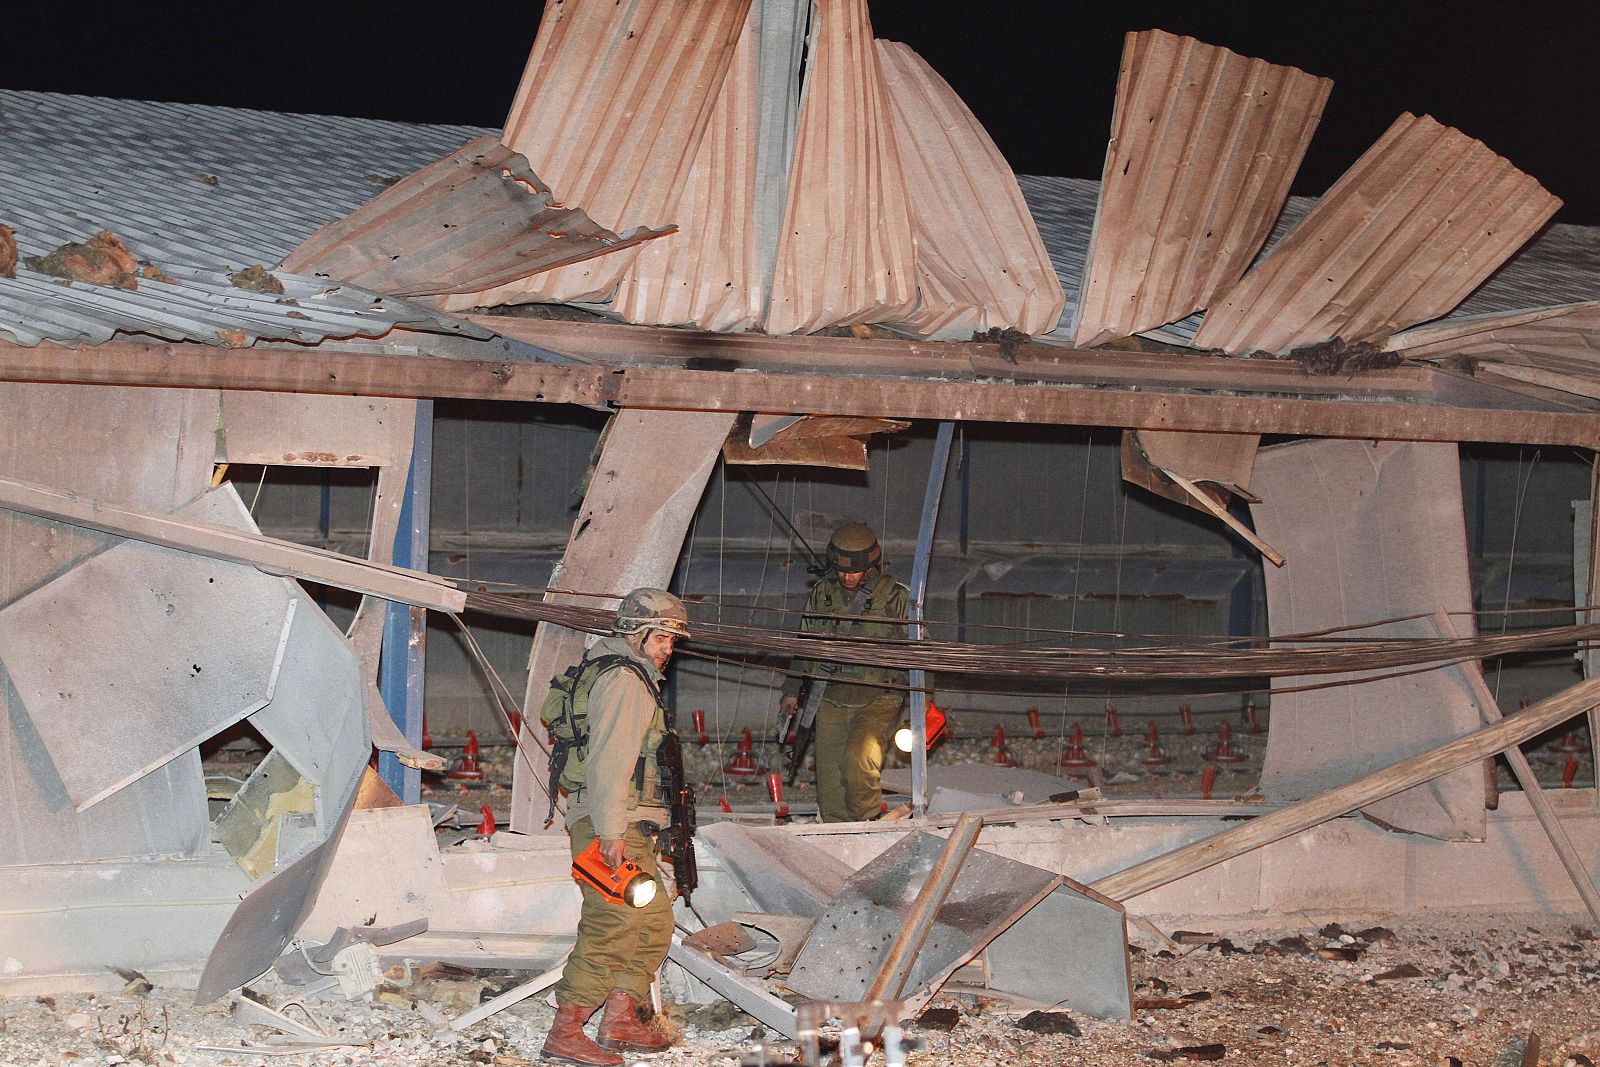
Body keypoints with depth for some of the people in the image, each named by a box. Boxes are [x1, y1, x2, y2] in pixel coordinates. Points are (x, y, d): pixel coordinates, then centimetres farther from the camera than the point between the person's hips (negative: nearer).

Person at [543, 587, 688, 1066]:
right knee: (613, 923, -13)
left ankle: (623, 1020, 17)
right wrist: (612, 830, -24)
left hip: (623, 826, 11)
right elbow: (609, 760, -20)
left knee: (653, 919, 14)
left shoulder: (635, 678, 22)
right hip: (610, 824, -11)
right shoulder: (625, 680, -11)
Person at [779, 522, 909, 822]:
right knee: (829, 781, 2)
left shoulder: (896, 597, -5)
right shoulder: (821, 594, 7)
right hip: (831, 701, 4)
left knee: (859, 758, -27)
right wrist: (792, 690, 24)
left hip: (877, 699, -4)